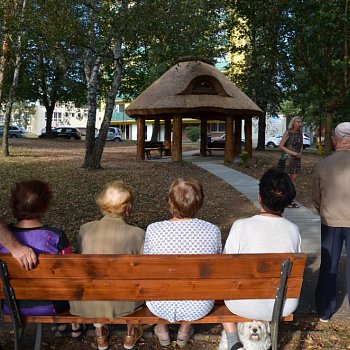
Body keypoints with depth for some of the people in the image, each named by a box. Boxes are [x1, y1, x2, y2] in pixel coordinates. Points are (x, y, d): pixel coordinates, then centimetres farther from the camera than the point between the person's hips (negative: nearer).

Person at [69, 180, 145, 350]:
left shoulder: (85, 229, -6)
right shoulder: (137, 234, -14)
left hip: (87, 304, 2)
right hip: (121, 303, -2)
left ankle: (100, 335, 45)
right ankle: (130, 334, 42)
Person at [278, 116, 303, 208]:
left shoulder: (300, 134, 9)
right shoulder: (288, 133, -8)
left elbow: (301, 147, 18)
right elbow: (281, 146, -10)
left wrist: (300, 153, -3)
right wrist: (292, 152, -16)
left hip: (297, 159, 6)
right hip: (287, 158, -6)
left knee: (294, 179, 6)